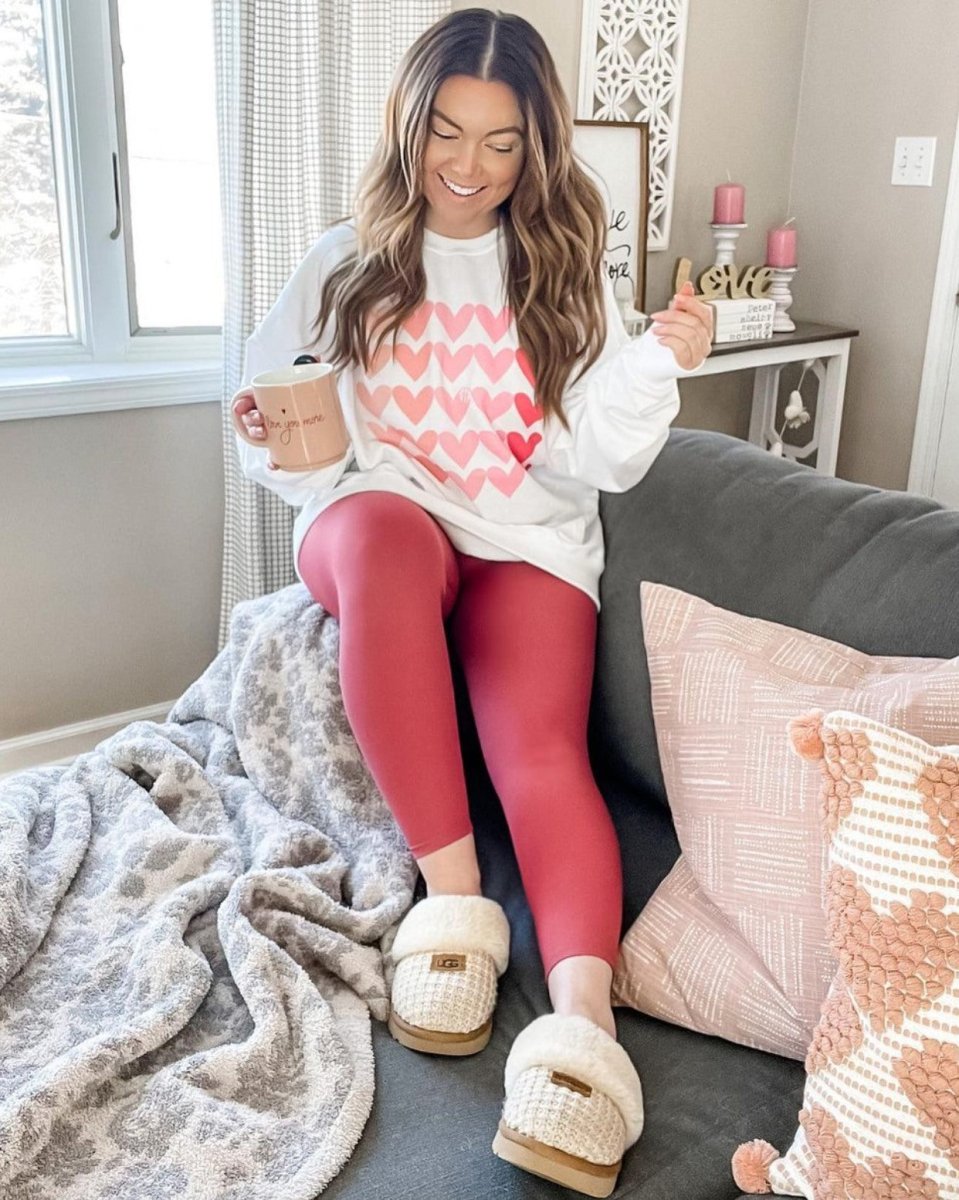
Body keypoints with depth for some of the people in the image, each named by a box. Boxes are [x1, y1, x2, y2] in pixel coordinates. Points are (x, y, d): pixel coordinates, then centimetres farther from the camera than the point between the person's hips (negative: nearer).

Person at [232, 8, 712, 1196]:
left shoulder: (563, 271, 10)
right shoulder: (344, 264, 9)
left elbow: (596, 462, 3)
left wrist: (657, 366, -15)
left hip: (528, 540, 1)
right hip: (375, 516, -1)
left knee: (540, 743, -27)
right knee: (381, 531, -38)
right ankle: (453, 895, -34)